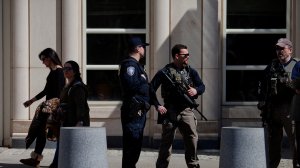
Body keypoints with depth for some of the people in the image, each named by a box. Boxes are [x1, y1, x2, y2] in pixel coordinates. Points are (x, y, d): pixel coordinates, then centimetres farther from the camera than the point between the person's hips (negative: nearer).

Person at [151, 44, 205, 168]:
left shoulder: (191, 71, 11)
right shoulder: (165, 72, -2)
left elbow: (202, 86, 13)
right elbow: (151, 90, -1)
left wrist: (196, 90, -10)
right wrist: (157, 106, -7)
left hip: (186, 111, 3)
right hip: (170, 111, -3)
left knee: (192, 138, -8)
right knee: (167, 141, 4)